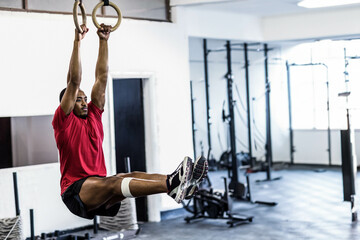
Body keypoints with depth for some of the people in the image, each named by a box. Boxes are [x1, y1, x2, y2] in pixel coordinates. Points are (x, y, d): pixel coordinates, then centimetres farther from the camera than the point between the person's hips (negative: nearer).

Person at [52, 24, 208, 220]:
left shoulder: (93, 115, 17)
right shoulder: (63, 121, 1)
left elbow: (101, 78, 14)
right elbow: (74, 81, -9)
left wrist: (103, 41, 13)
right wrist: (77, 42, -11)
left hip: (100, 190, 7)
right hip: (75, 191, -7)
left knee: (133, 176, -22)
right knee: (112, 183, -34)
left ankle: (182, 184, -48)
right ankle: (169, 186, -60)